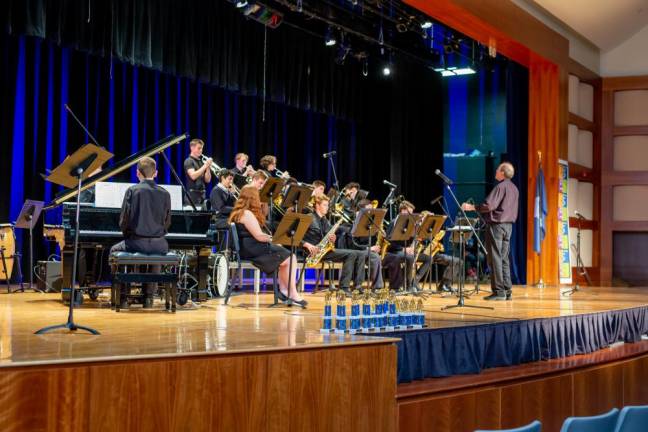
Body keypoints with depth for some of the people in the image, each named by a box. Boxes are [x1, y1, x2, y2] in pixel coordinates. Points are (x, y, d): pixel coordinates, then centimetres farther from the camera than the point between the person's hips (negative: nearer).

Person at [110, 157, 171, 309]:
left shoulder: (132, 190, -4)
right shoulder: (165, 193, 3)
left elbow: (124, 220, -3)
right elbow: (167, 223, 8)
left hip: (136, 242, -3)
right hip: (158, 243, 3)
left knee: (114, 251, 27)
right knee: (156, 256, 38)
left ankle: (123, 297, 19)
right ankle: (148, 297, 28)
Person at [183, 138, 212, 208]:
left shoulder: (201, 162, 15)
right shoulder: (189, 161, -4)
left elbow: (207, 180, 11)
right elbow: (193, 176, -20)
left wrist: (208, 167, -3)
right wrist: (205, 166, -18)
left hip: (202, 194, 7)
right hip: (193, 195, -7)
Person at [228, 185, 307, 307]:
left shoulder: (238, 212, 16)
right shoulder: (247, 214, -17)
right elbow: (259, 236, -18)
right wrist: (275, 237, -3)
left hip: (249, 249, 11)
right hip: (252, 251, -11)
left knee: (285, 256, 12)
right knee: (290, 258, -6)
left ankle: (284, 290, 9)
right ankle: (293, 294, 0)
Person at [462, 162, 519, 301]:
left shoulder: (500, 187, -14)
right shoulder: (514, 188, 15)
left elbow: (489, 205, -22)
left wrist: (472, 207, -14)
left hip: (496, 224, -9)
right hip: (509, 225, 9)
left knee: (495, 258, -5)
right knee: (504, 258, 11)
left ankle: (499, 291, -6)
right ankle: (507, 291, 10)